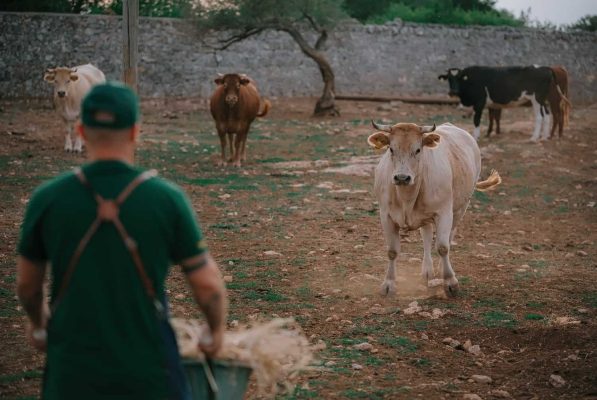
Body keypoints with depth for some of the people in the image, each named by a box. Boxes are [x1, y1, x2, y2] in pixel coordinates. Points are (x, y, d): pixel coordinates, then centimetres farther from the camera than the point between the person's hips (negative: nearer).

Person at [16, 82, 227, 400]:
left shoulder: (47, 199, -6)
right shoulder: (167, 198, -9)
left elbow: (27, 285, 8)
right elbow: (208, 285, -2)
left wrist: (39, 324, 29)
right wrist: (217, 331, 18)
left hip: (72, 373, 1)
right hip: (149, 373, 0)